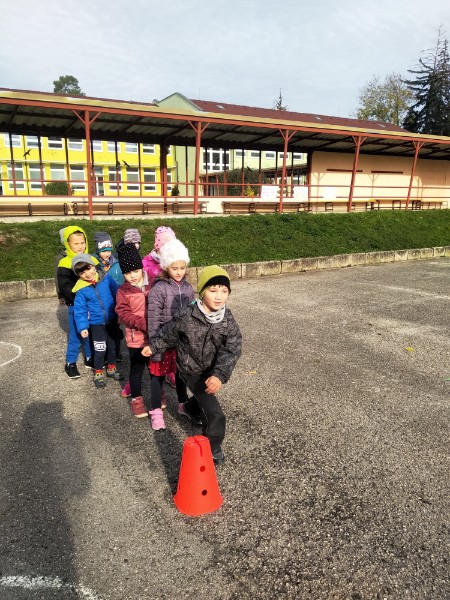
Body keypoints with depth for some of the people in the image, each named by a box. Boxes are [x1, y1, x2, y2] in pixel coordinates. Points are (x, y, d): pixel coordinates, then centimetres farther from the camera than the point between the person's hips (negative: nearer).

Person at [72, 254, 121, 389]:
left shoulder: (106, 278, -9)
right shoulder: (81, 290, -13)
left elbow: (117, 293, 1)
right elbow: (80, 311, -8)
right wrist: (82, 327, -14)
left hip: (112, 321, 3)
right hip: (96, 324, -2)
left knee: (112, 346, 17)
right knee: (99, 350, 1)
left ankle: (111, 368, 39)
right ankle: (98, 373, 25)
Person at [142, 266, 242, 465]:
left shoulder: (228, 321, -18)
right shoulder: (186, 316, -26)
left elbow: (231, 350, -27)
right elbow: (169, 333, -6)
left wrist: (220, 374, -40)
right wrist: (153, 346, 4)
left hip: (211, 371, 5)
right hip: (192, 371, -5)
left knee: (205, 396, 33)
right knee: (215, 414, -8)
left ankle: (189, 409, 67)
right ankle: (213, 448, 15)